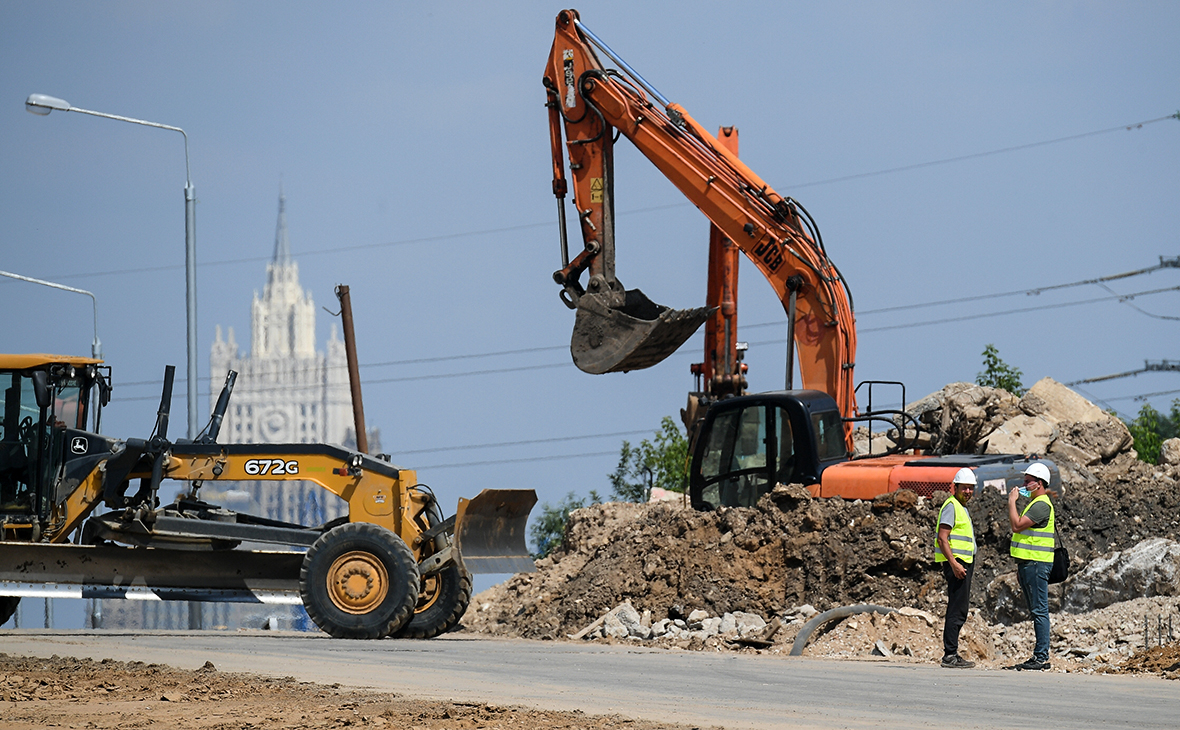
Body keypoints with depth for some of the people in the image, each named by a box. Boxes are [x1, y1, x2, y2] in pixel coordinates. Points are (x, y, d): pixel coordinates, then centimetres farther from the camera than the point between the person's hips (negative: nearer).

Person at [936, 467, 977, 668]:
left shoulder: (962, 508, 21)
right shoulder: (951, 506, -10)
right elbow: (942, 538, -18)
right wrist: (954, 563, -26)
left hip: (964, 564, 11)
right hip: (956, 563, -11)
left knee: (958, 610, 11)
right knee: (958, 610, -13)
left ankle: (951, 654, 14)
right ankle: (950, 655, -15)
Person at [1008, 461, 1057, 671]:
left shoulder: (1042, 505, -13)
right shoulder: (1035, 503, 20)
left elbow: (1017, 526, -21)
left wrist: (1012, 501, -11)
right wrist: (1021, 565, 23)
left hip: (1036, 564, -11)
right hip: (1029, 564, 11)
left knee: (1039, 610, -10)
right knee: (1036, 610, 11)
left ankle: (1041, 657, -11)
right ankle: (1039, 657, 13)